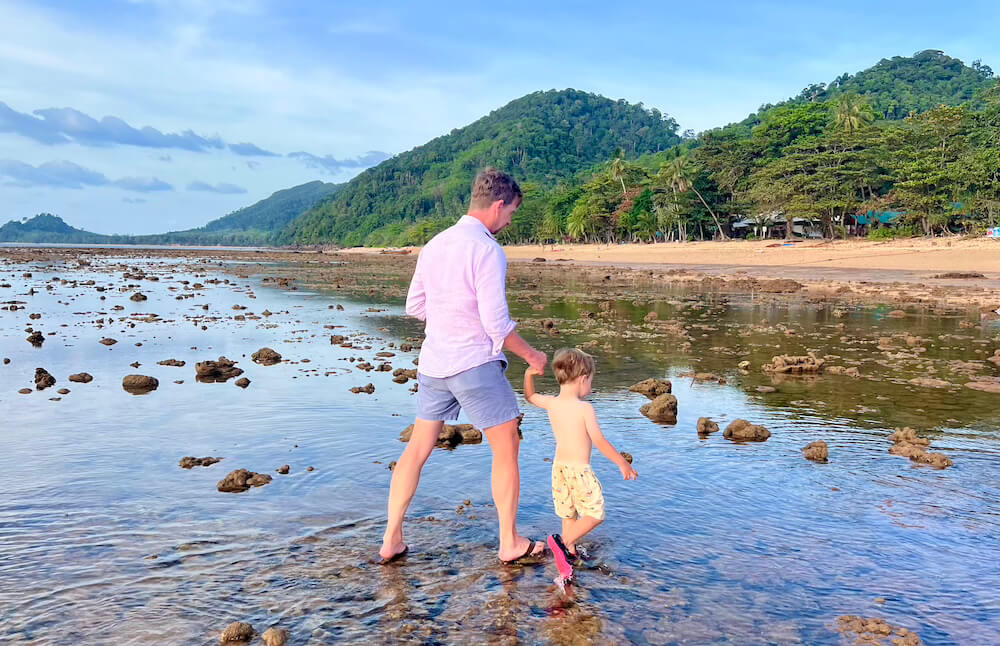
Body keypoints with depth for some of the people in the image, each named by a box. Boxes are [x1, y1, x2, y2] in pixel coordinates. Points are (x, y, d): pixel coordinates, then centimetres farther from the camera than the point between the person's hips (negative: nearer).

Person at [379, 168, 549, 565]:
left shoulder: (434, 245, 9)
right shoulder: (487, 250, -14)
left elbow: (414, 306, 15)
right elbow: (497, 324, -16)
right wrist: (531, 356, -2)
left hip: (432, 363, 7)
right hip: (474, 363, -7)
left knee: (417, 448, 15)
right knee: (506, 448, 7)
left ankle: (391, 540, 20)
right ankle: (510, 544, 16)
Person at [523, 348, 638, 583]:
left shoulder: (551, 403, 2)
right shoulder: (585, 408, -14)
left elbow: (529, 396, 23)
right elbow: (600, 442, -16)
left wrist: (529, 374, 23)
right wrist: (623, 463, -8)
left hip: (559, 467, 7)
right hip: (579, 470, -7)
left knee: (569, 515, 19)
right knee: (594, 515, 2)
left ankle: (570, 555, 25)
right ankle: (565, 542, -13)